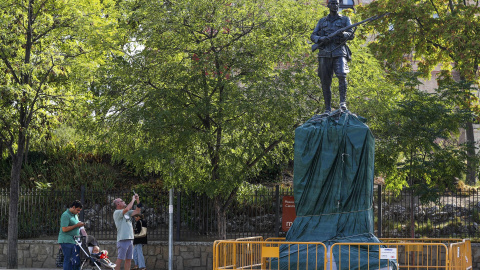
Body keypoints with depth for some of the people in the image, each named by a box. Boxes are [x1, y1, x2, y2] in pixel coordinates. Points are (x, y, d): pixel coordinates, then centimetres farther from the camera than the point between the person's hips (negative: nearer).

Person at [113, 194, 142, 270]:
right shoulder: (117, 213, -5)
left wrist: (138, 201, 6)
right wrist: (133, 200, -11)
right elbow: (126, 209, -22)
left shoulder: (127, 213, 20)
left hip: (130, 239, 8)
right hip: (122, 239, -8)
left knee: (129, 259, 8)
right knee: (120, 259, -9)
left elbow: (137, 211, 18)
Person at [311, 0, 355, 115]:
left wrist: (343, 34, -18)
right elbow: (313, 36, 16)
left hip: (339, 53, -2)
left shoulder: (345, 19, 14)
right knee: (325, 82, 0)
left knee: (342, 75, -26)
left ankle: (343, 102, -23)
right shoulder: (322, 21, 20)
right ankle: (328, 109, 6)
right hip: (324, 53, 2)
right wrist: (321, 39, -7)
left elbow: (351, 34, 4)